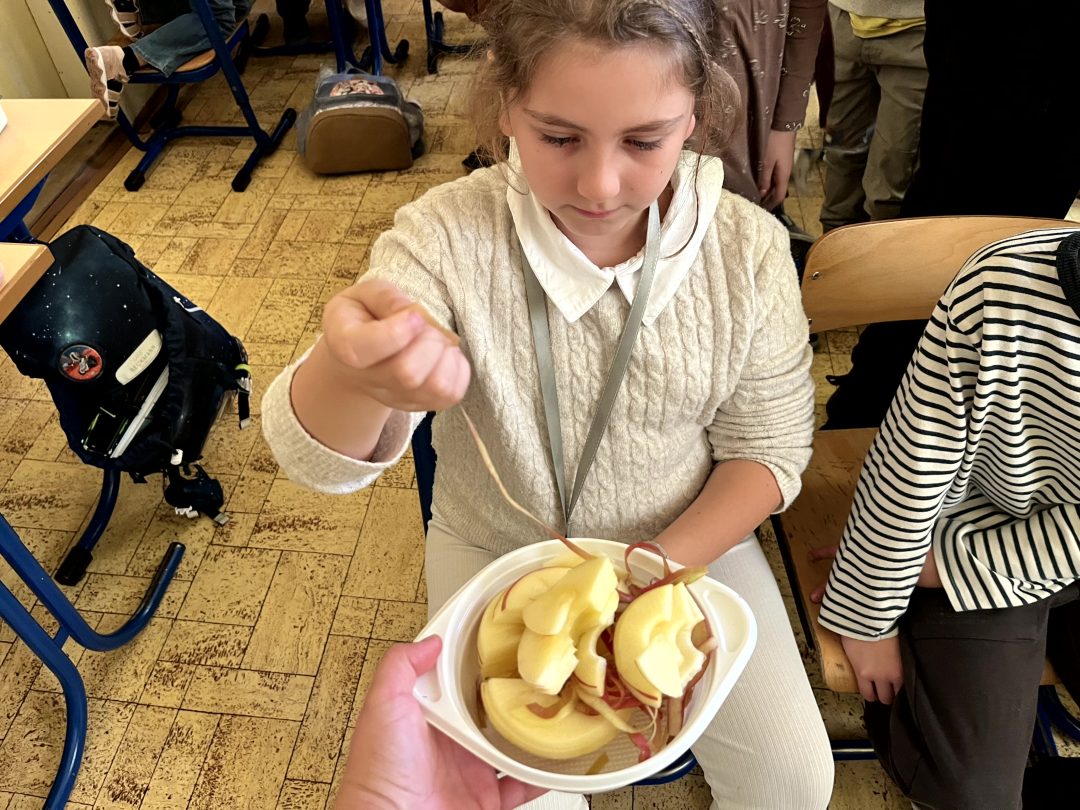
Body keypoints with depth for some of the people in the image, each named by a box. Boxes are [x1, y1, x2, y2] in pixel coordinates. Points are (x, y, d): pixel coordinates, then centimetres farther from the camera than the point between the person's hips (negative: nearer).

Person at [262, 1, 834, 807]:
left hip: (690, 539, 2)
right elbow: (317, 456, -29)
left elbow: (767, 449, -4)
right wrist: (351, 371, -54)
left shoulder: (751, 248, -15)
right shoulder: (445, 239, -22)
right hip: (496, 554, -1)